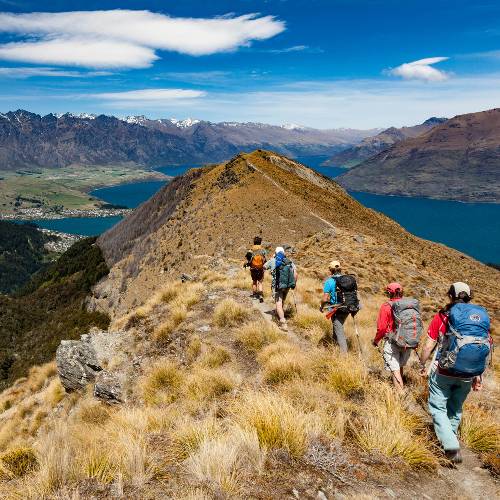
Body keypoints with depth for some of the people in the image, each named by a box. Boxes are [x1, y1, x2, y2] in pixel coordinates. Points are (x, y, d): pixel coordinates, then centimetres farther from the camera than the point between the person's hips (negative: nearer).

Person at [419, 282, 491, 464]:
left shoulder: (443, 316, -8)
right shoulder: (482, 316, 2)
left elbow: (428, 346, -8)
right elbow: (486, 349, 5)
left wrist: (422, 364, 8)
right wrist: (478, 376, 14)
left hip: (443, 372, -4)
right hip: (467, 376, 4)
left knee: (437, 408, 9)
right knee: (455, 409, 23)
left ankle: (452, 448, -1)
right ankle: (449, 438, 37)